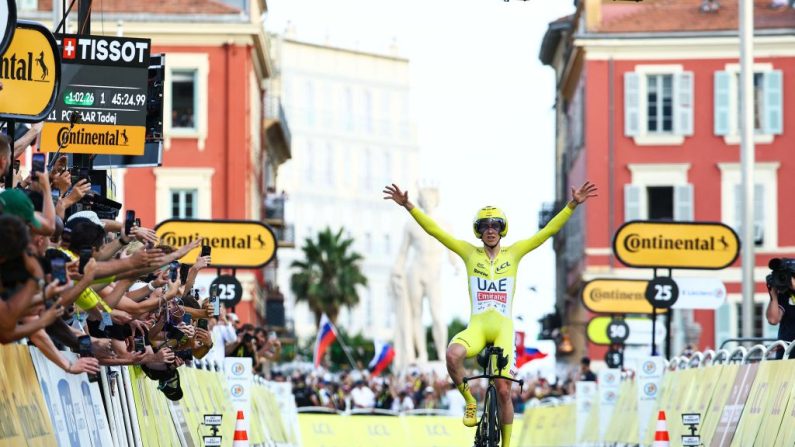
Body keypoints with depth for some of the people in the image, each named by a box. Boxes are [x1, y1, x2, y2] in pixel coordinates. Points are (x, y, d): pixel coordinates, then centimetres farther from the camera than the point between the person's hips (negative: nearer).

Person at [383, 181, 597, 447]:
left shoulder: (513, 254, 7)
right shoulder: (469, 253, 7)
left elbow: (549, 230, 3)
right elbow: (434, 230, 4)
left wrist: (573, 205, -6)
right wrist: (408, 206, -4)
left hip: (503, 328, 0)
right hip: (477, 326, 0)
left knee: (504, 391, -4)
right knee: (453, 355, -32)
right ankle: (470, 402, -7)